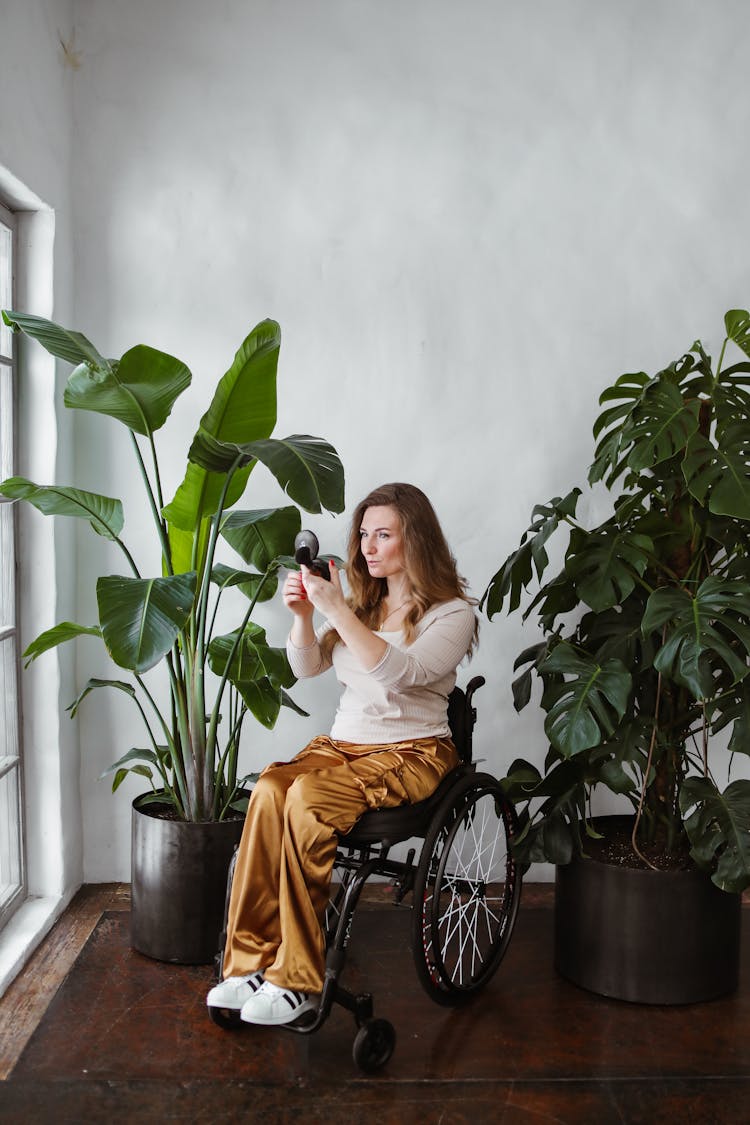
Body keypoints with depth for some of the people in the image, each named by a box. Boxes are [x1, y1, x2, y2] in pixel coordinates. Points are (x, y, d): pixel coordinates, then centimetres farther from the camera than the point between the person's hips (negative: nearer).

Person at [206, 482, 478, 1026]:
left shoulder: (452, 612, -3)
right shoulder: (361, 602, 16)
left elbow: (399, 673, -21)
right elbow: (307, 666, 8)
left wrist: (338, 611, -26)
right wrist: (303, 616, -11)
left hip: (412, 754, -5)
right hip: (342, 742, 5)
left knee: (308, 797, -32)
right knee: (269, 788, -27)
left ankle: (298, 980, -24)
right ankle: (253, 962, -24)